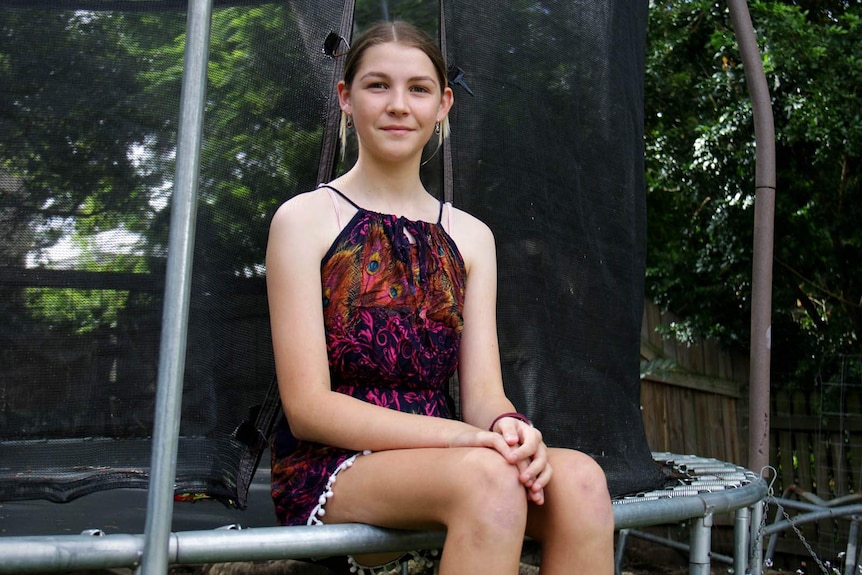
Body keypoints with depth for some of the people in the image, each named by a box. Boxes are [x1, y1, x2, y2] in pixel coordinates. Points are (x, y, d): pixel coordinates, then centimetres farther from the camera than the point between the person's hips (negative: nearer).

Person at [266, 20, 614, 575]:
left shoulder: (471, 236, 12)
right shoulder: (305, 218, -2)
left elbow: (483, 391, 5)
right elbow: (308, 408, -10)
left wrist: (507, 426, -21)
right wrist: (462, 435, -22)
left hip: (436, 461, 5)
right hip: (328, 467, -4)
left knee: (579, 479, -25)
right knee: (487, 477, -34)